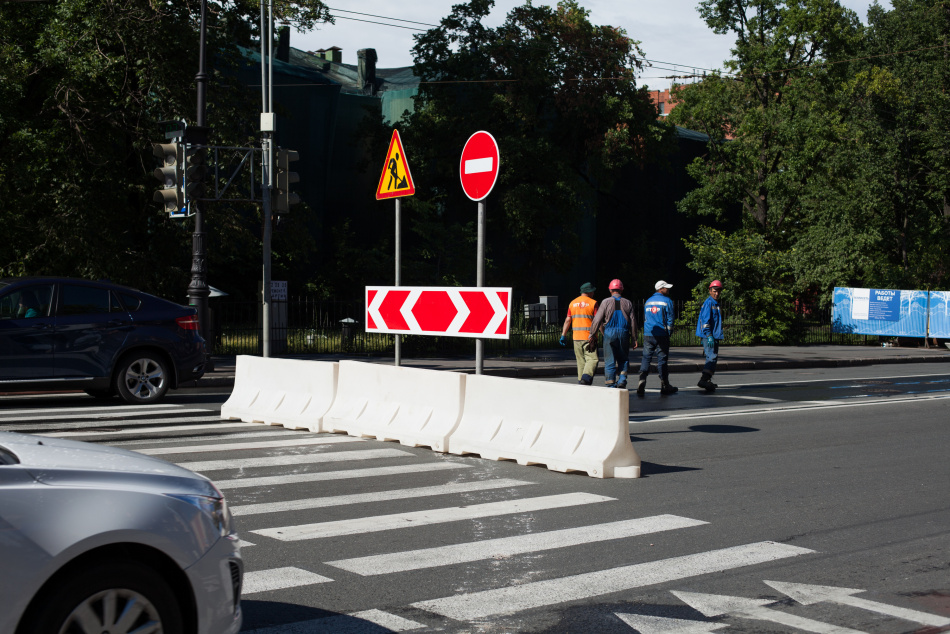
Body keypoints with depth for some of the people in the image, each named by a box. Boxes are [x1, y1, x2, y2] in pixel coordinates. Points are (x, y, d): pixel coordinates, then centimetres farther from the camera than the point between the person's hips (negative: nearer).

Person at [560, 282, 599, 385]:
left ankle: (581, 381, 11)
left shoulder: (573, 303, 11)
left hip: (576, 337, 5)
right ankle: (586, 379, -25)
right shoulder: (592, 303, -3)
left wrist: (563, 335, 8)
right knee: (592, 359, -7)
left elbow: (568, 320, 7)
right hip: (589, 337, -5)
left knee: (581, 361, 11)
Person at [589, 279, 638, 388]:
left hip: (609, 334, -2)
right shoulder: (628, 303, 6)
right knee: (623, 360, 15)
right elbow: (633, 322, 7)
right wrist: (634, 339, 12)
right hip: (624, 333, 2)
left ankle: (610, 386, 2)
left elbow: (597, 320, -4)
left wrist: (592, 335, 3)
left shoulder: (606, 302, -1)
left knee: (609, 361, 2)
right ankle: (622, 379, -2)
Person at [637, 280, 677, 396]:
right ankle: (664, 386, 9)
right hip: (662, 335, -4)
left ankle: (642, 381, -13)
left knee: (646, 358, 4)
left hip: (648, 335, 4)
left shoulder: (648, 301, 14)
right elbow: (670, 319, -5)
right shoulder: (667, 301, -3)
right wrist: (668, 333, 4)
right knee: (662, 359, 2)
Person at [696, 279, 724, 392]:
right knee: (712, 357, -18)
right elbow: (705, 320, -19)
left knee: (712, 358, 14)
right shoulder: (708, 303, -11)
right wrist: (709, 336, -24)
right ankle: (704, 380, -25)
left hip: (714, 336, 10)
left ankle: (707, 381, 21)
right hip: (708, 336, -10)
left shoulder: (716, 303, 20)